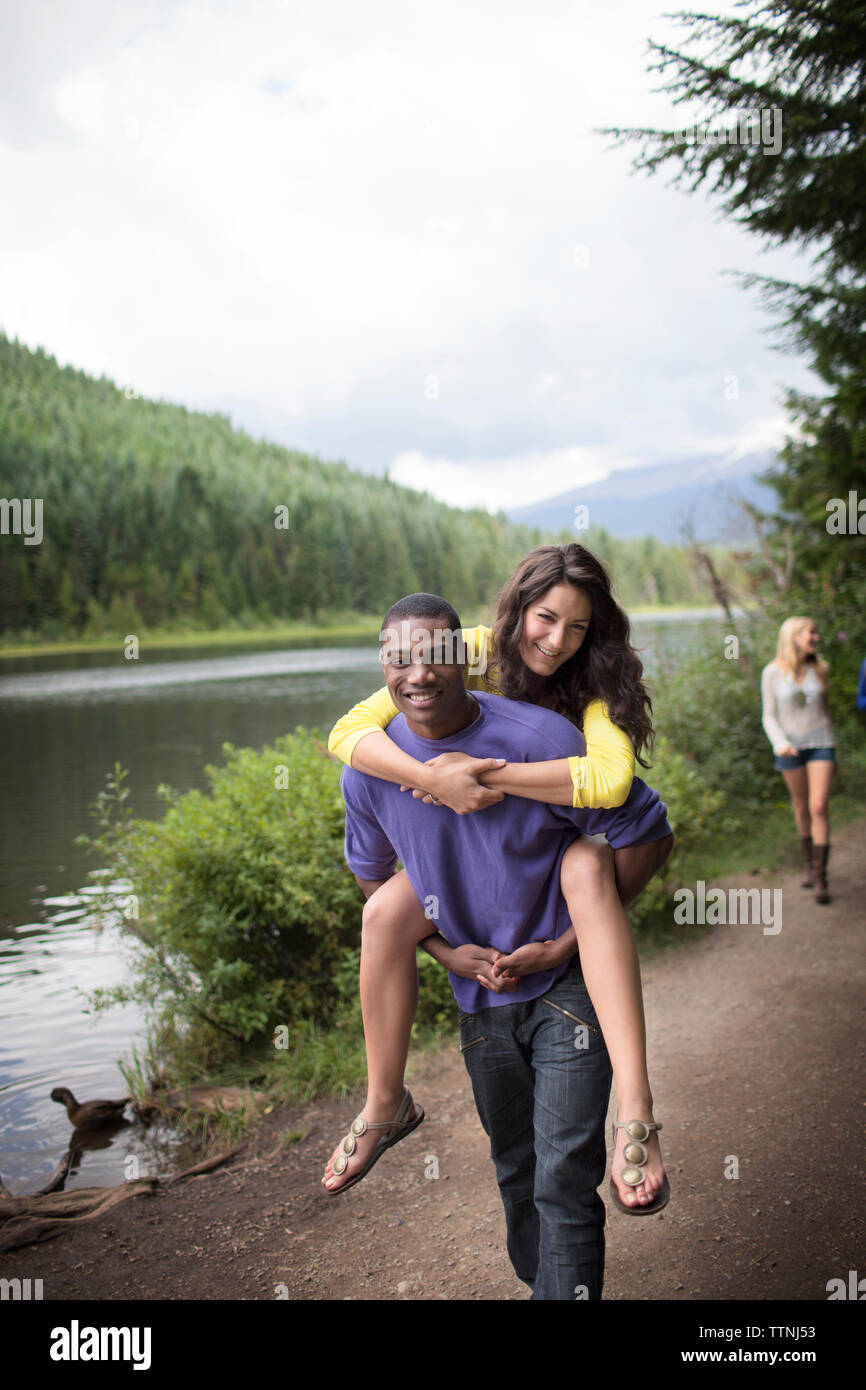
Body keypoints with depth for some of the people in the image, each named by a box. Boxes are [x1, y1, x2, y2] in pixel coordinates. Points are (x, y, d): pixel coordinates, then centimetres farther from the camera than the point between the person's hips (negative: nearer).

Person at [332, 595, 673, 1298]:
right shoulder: (368, 768, -9)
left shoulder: (539, 739, -22)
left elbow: (644, 833, -13)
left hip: (569, 983, -4)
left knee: (564, 1183, -8)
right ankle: (538, 1280, 46)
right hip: (479, 992, 5)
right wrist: (445, 949, -4)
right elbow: (374, 877, 10)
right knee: (515, 1172, 23)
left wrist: (565, 944, -14)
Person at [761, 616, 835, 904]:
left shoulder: (820, 669, 3)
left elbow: (825, 710, 14)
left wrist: (832, 753, 18)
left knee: (819, 807, -11)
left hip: (820, 742, 1)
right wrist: (780, 744, -21)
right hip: (790, 746, -1)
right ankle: (808, 863, 32)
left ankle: (820, 877, -10)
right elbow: (769, 716, -3)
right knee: (801, 807, 10)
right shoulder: (773, 673, -5)